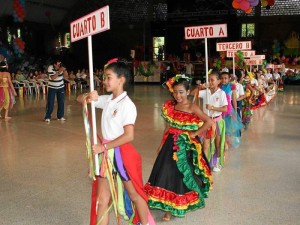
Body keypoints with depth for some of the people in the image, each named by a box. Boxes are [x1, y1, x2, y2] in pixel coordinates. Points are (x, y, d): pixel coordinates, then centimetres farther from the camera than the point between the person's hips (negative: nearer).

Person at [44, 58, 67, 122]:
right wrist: (59, 71, -33)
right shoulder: (50, 68, -17)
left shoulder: (61, 67, -8)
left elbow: (66, 75, -9)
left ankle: (60, 116, 14)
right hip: (52, 87, -3)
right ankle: (47, 117, 3)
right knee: (50, 103, -5)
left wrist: (64, 70, -29)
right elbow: (52, 77, -26)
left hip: (61, 87, 3)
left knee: (61, 102, 2)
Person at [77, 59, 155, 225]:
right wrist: (89, 97, -11)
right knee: (102, 199, 12)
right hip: (106, 152, 7)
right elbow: (80, 99, 13)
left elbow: (129, 136, -22)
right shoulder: (106, 100, 4)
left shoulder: (127, 104, -17)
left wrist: (103, 146, -19)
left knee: (134, 195, 12)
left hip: (122, 152, -7)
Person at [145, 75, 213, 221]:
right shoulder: (170, 106, 2)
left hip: (186, 146, -5)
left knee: (183, 174, 6)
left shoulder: (192, 108, -14)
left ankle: (176, 206, 21)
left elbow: (209, 122, -22)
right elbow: (168, 127, 9)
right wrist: (162, 144, 10)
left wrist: (195, 133, -15)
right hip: (171, 144, 5)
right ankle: (170, 207, 25)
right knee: (167, 173, 9)